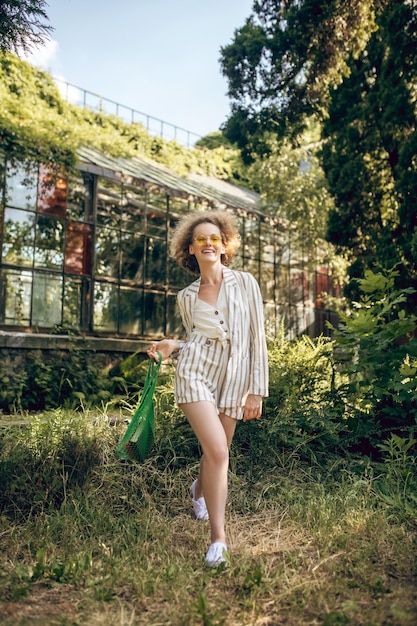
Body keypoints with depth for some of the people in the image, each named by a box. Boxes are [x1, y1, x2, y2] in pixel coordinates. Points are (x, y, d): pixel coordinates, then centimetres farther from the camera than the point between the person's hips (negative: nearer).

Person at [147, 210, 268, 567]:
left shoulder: (245, 283, 1)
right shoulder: (186, 297, 7)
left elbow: (257, 338, 0)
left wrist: (256, 390, -3)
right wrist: (171, 347, -1)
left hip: (234, 379, 1)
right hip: (196, 373, 0)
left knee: (216, 453, 15)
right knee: (218, 451, -15)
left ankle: (200, 489, 51)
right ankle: (218, 537, 1)